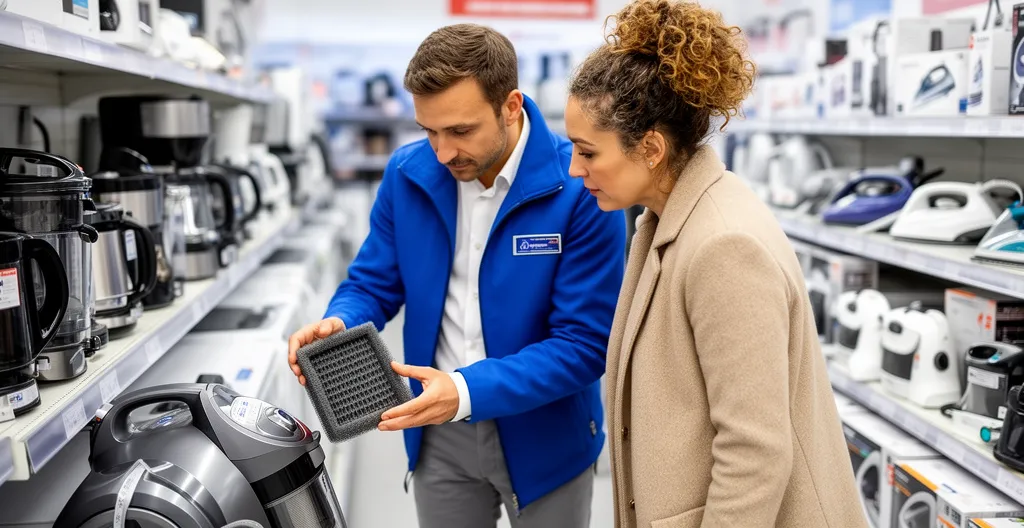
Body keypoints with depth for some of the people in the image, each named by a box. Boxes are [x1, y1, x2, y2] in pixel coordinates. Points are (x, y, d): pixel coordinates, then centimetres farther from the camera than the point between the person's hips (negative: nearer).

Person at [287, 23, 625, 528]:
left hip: (544, 435, -3)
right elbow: (373, 283, 4)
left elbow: (585, 343, -21)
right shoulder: (406, 173, -7)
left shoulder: (580, 187, -21)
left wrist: (468, 391, -31)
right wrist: (338, 326, -19)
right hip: (439, 435, 3)